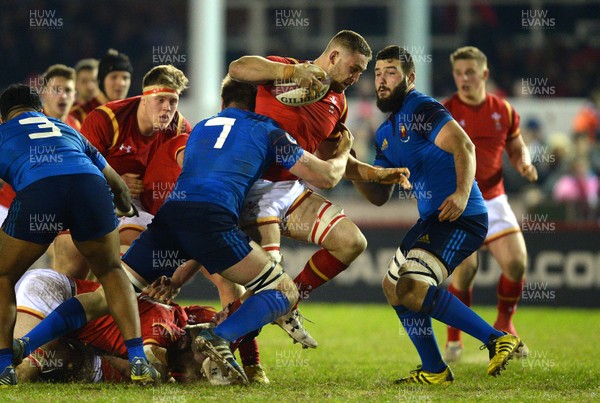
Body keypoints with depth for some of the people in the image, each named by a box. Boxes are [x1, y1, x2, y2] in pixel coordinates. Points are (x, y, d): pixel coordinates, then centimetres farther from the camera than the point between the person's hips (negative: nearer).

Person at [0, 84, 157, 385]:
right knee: (111, 271, 26)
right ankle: (138, 361, 12)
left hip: (37, 190, -3)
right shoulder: (67, 130, 40)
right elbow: (116, 183, 46)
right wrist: (127, 208, 68)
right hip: (89, 183, 3)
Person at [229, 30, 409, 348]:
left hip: (292, 190, 8)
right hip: (258, 187, -8)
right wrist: (293, 71, -39)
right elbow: (238, 68, -28)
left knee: (352, 242, 1)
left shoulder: (338, 104, 13)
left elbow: (329, 156, 23)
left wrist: (376, 174, 11)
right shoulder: (285, 71, -9)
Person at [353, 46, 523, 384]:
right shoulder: (386, 134, 19)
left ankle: (498, 340, -19)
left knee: (413, 288, -23)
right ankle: (434, 372, 22)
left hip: (461, 217, -10)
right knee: (394, 287, 15)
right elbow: (380, 197, 21)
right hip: (431, 219, 10)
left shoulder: (421, 109, -9)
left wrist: (462, 192, -38)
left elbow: (463, 146, -23)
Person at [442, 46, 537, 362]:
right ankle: (453, 341, 0)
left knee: (516, 263, -7)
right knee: (465, 268, -18)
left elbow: (517, 148, 18)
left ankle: (504, 325, 20)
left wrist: (524, 164, -3)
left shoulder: (503, 111, 5)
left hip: (493, 199, 4)